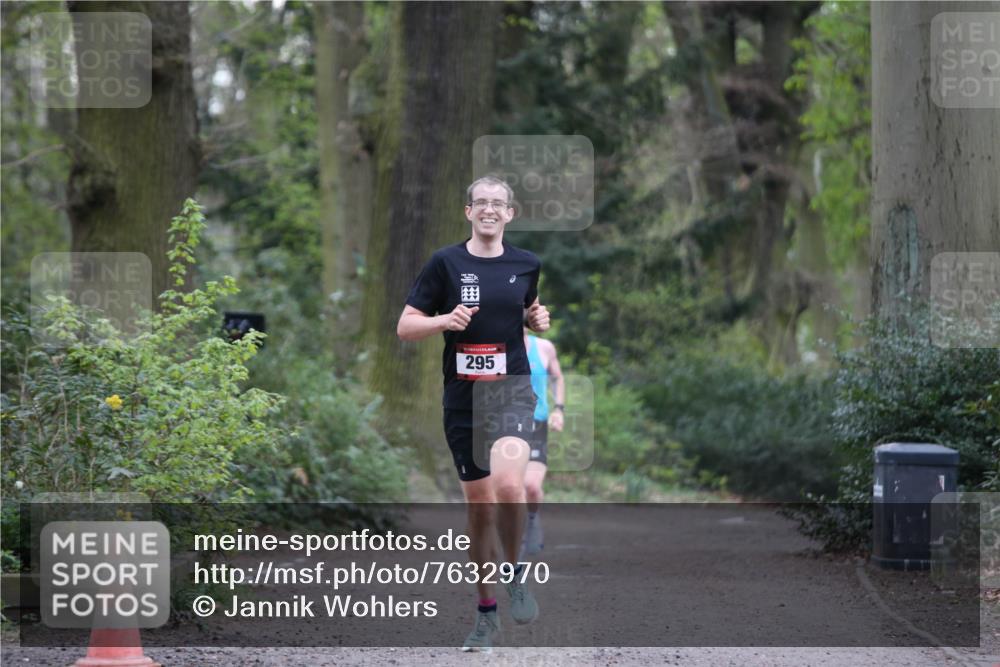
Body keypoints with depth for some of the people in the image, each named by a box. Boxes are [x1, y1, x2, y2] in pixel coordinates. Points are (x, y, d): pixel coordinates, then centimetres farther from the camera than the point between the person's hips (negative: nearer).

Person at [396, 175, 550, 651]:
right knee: (479, 505, 8)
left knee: (507, 486, -26)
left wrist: (538, 319, 2)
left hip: (511, 389, 0)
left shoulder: (526, 264, 4)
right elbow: (405, 327, -1)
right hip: (462, 395, 0)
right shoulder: (445, 263, -2)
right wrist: (444, 320, -19)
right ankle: (486, 612, 22)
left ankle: (513, 574, -1)